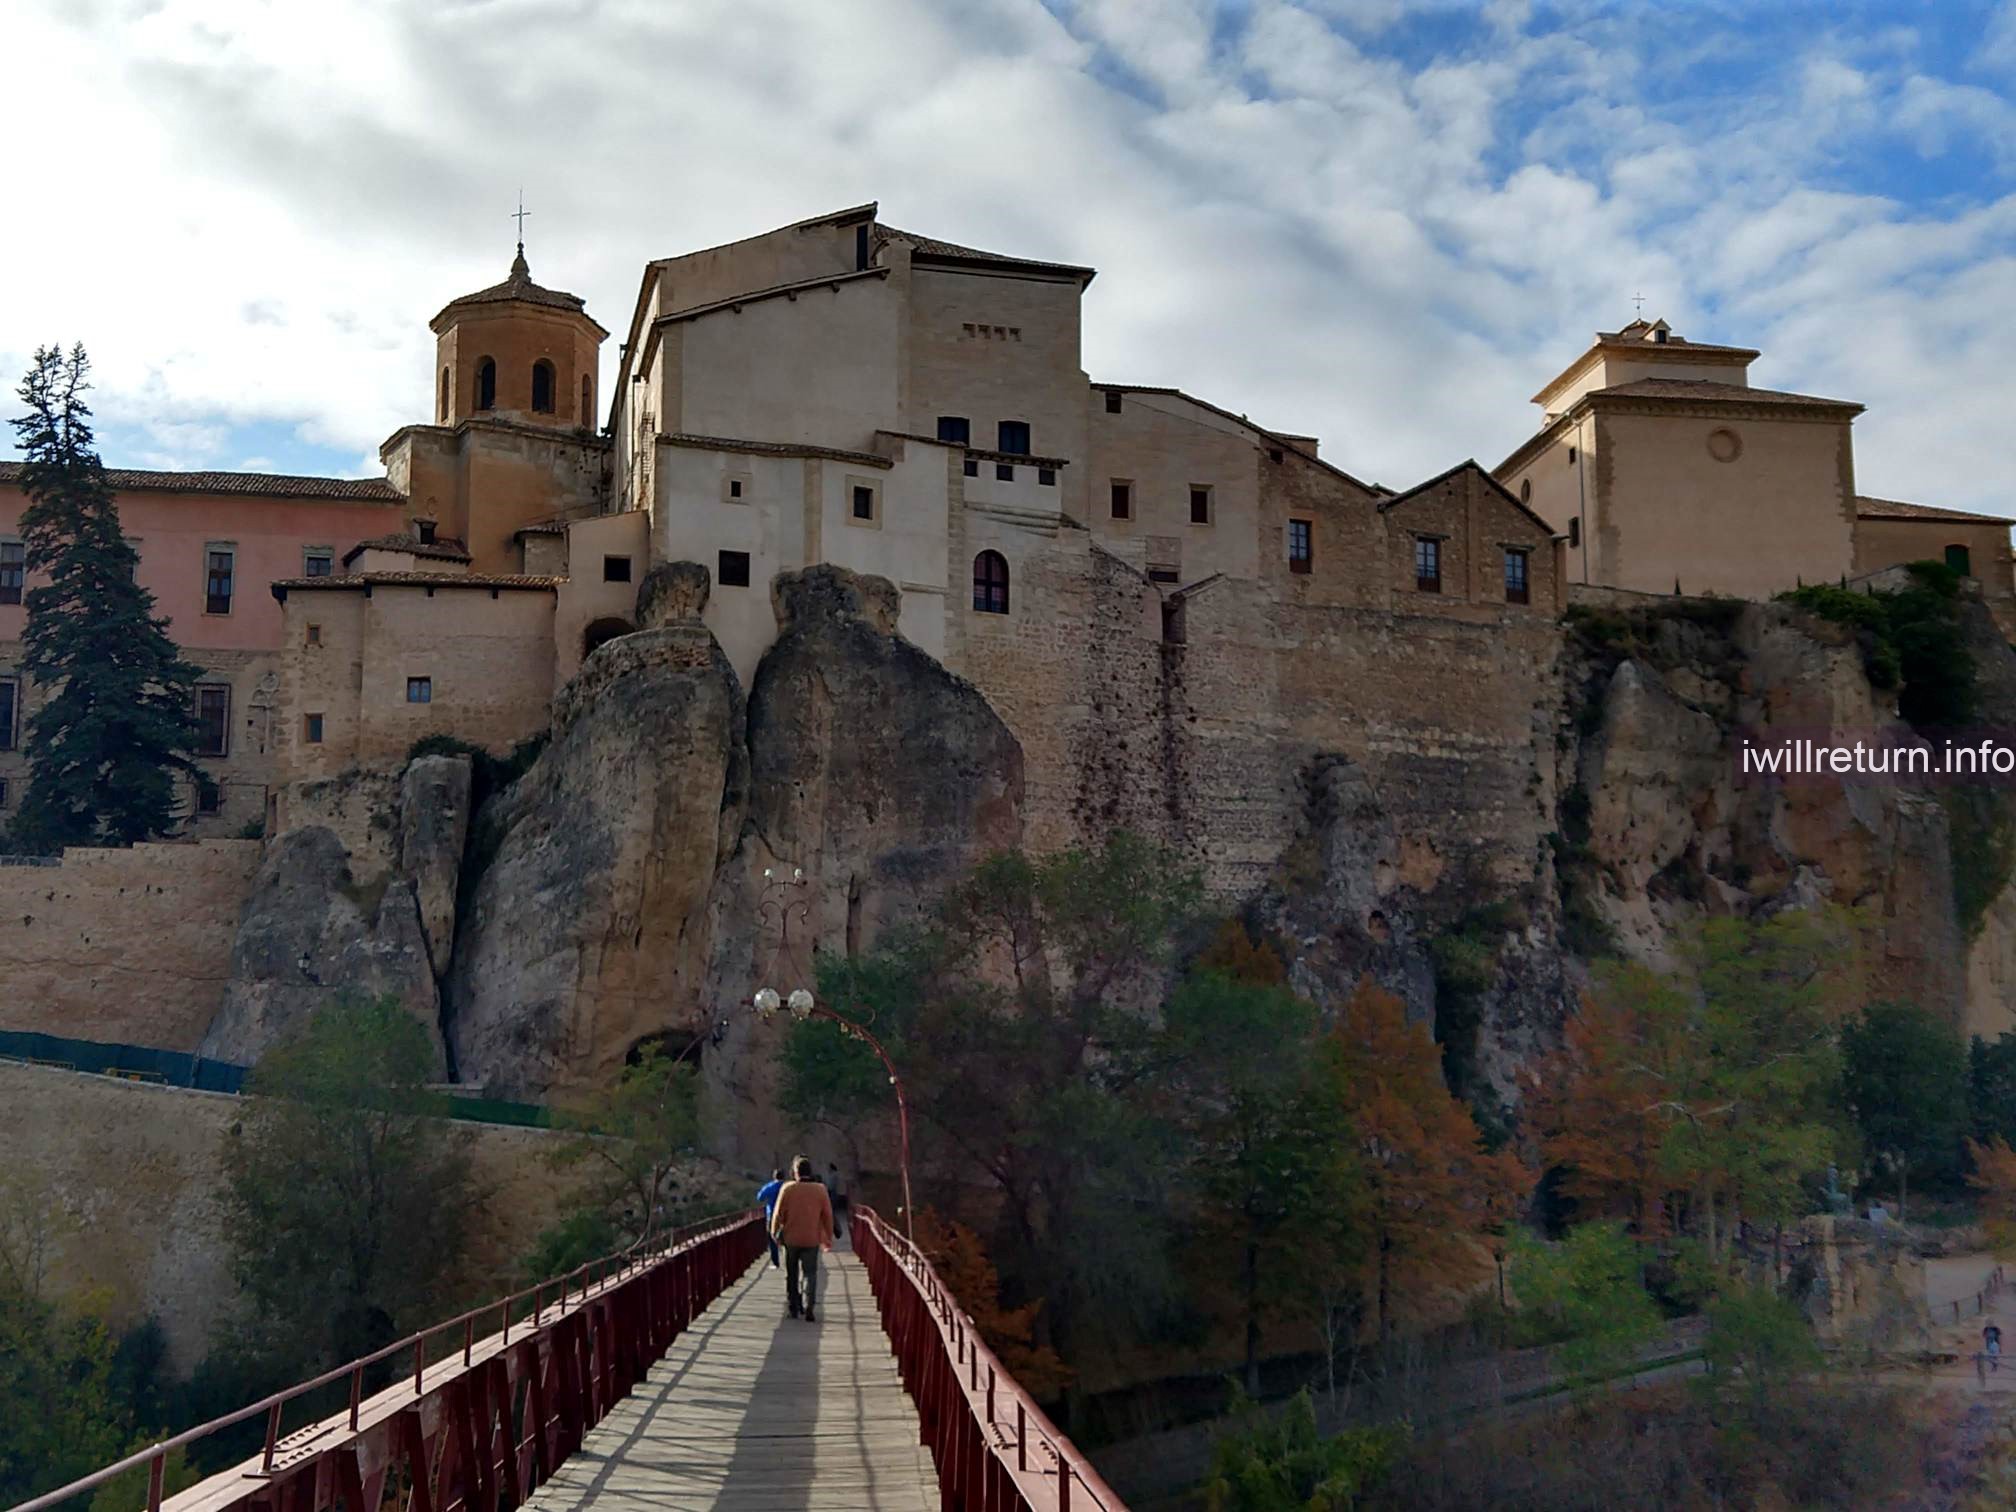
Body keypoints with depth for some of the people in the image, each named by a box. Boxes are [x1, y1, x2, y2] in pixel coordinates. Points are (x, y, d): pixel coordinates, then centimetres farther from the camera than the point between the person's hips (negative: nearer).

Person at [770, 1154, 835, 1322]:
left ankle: (793, 1307, 22)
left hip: (791, 1239, 0)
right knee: (810, 1273, 4)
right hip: (812, 1239, 0)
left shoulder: (788, 1188, -7)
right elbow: (828, 1216, 1)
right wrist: (828, 1238, 11)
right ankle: (808, 1308, -10)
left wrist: (774, 1232, 12)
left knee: (791, 1274, 15)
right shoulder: (820, 1189, -3)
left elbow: (778, 1213, -4)